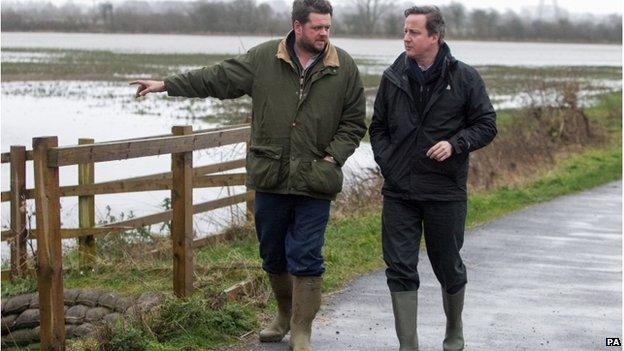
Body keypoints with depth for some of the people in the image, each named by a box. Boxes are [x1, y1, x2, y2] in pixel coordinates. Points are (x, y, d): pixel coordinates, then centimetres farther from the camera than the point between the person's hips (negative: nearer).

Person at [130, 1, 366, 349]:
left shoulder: (344, 67, 0)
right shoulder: (264, 58, 0)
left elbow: (354, 123, 5)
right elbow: (217, 78, 4)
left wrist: (333, 157, -8)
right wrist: (167, 84, 2)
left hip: (315, 183, -2)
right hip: (270, 179, 2)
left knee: (306, 259, -3)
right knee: (273, 255, 15)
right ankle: (285, 315, 37)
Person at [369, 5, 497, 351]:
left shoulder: (464, 77, -3)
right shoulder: (393, 77, 5)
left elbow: (486, 125, 1)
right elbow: (378, 127, 15)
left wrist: (456, 144, -15)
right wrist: (386, 162, 1)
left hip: (445, 191, -2)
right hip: (398, 192, 2)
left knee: (448, 267, 11)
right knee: (400, 269, -2)